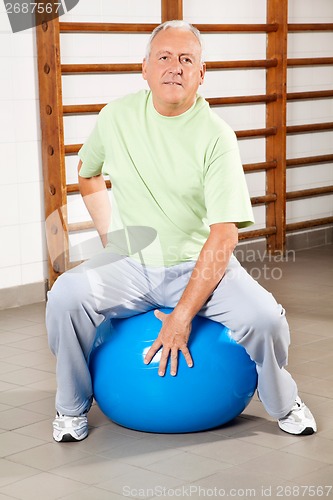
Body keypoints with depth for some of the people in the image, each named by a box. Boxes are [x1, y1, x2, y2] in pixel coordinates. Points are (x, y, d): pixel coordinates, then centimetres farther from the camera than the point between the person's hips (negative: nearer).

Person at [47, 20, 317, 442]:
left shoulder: (216, 136, -13)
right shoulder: (116, 117, -2)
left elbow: (223, 236, -18)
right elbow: (88, 173, 19)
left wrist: (183, 314, -23)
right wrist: (109, 235, 7)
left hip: (199, 264, -2)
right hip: (131, 264, 2)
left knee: (263, 317, -26)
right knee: (66, 295, -26)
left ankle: (283, 404, 9)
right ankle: (72, 408, 1)